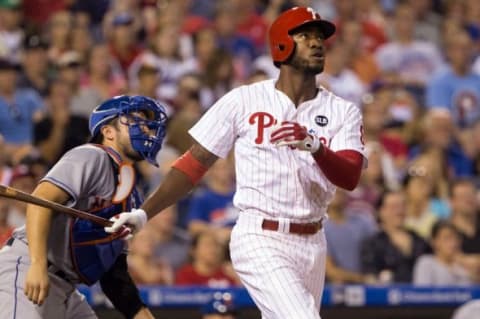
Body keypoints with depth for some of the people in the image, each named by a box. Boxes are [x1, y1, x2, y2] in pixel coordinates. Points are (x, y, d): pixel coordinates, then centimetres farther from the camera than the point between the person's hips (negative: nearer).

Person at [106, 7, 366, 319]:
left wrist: (314, 146, -31)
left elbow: (350, 177, -11)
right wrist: (144, 213, -6)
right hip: (260, 241, -5)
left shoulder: (343, 111, 4)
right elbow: (194, 163, 2)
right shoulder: (244, 101, -2)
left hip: (311, 245, 5)